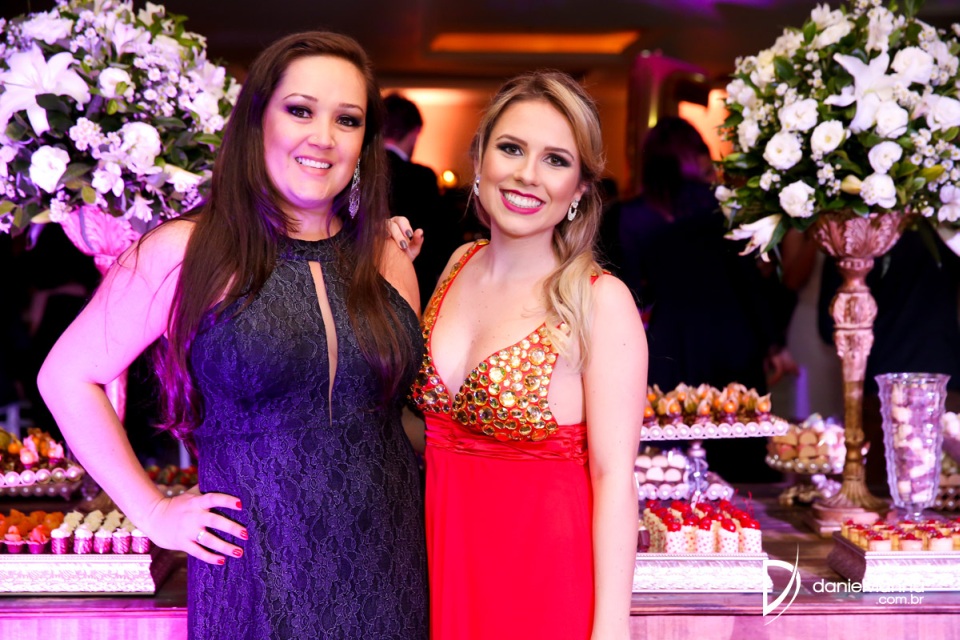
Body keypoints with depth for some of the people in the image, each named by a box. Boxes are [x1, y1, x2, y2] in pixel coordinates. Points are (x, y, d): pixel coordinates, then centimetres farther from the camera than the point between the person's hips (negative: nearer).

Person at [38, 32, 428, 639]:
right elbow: (66, 377, -3)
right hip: (255, 573, -4)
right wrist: (152, 511, -4)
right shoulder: (185, 253, -8)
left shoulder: (388, 261, 6)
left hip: (387, 567, 4)